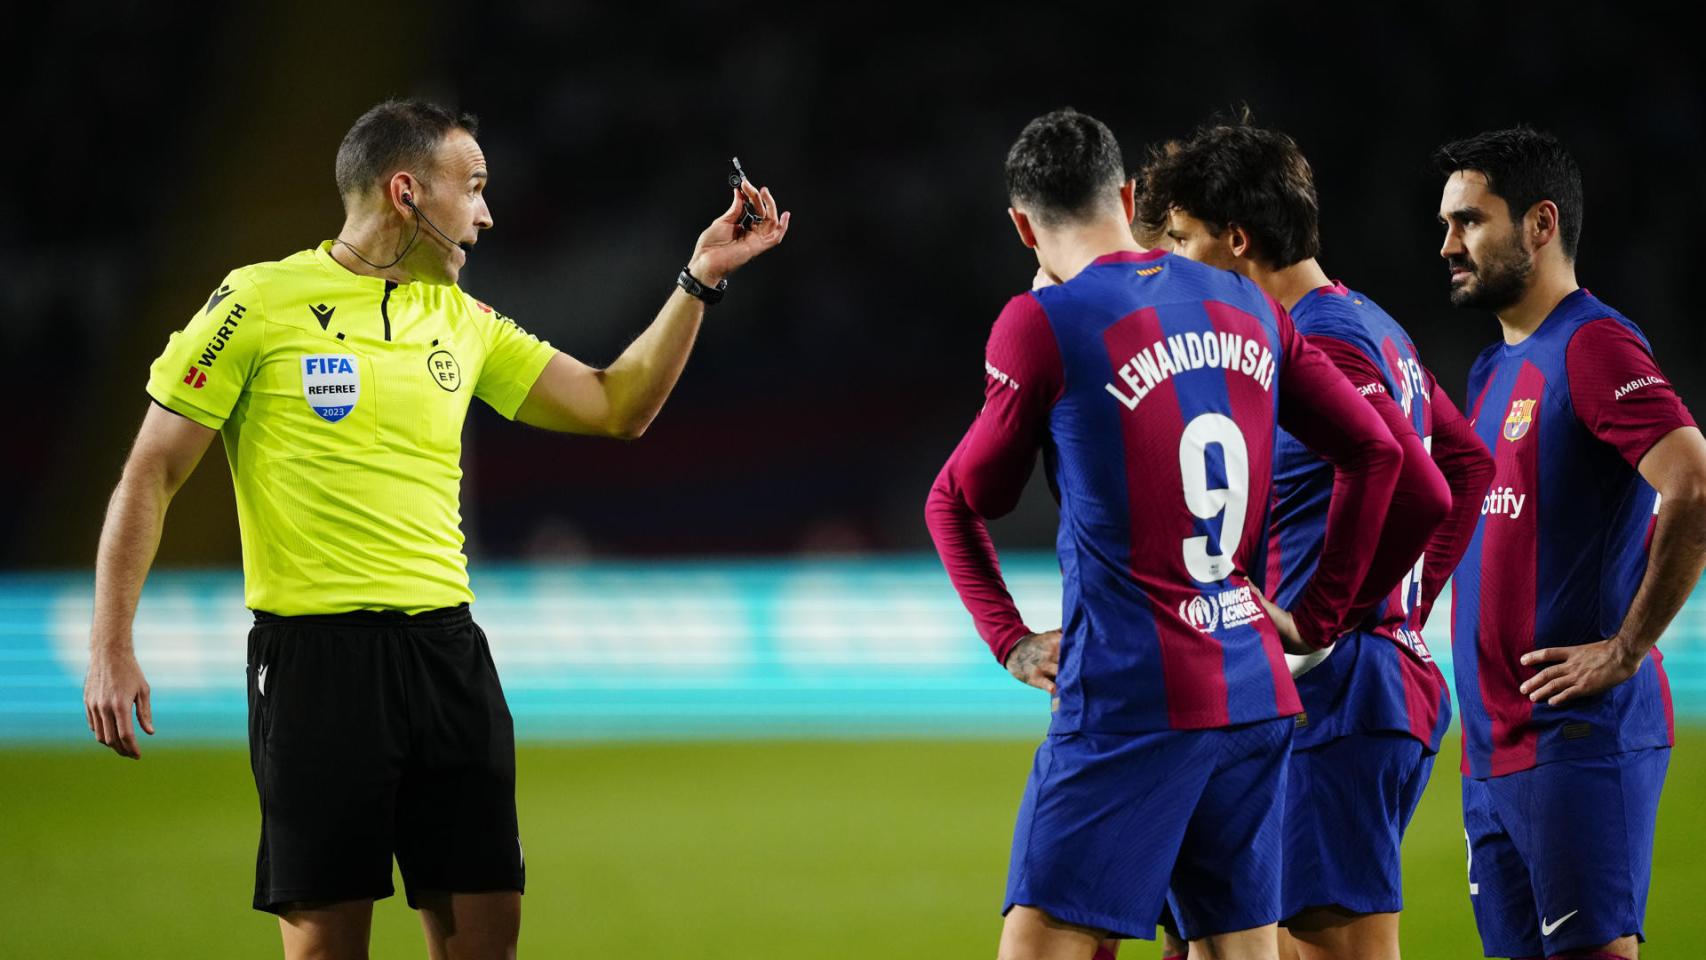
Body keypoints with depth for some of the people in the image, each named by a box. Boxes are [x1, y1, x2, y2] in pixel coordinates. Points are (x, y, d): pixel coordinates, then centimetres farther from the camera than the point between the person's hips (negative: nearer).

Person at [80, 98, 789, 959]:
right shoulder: (260, 304, -4)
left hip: (445, 651, 5)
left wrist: (701, 279, 9)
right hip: (315, 654, -5)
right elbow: (150, 476, -2)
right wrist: (110, 650, -9)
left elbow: (615, 406, 18)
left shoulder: (462, 321, 13)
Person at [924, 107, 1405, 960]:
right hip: (1256, 696, 6)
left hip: (1128, 700, -6)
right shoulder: (1247, 308, 10)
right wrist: (1317, 617, 19)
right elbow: (1375, 451, 16)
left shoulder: (1043, 323, -7)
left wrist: (1009, 640, 11)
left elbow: (959, 503, 2)